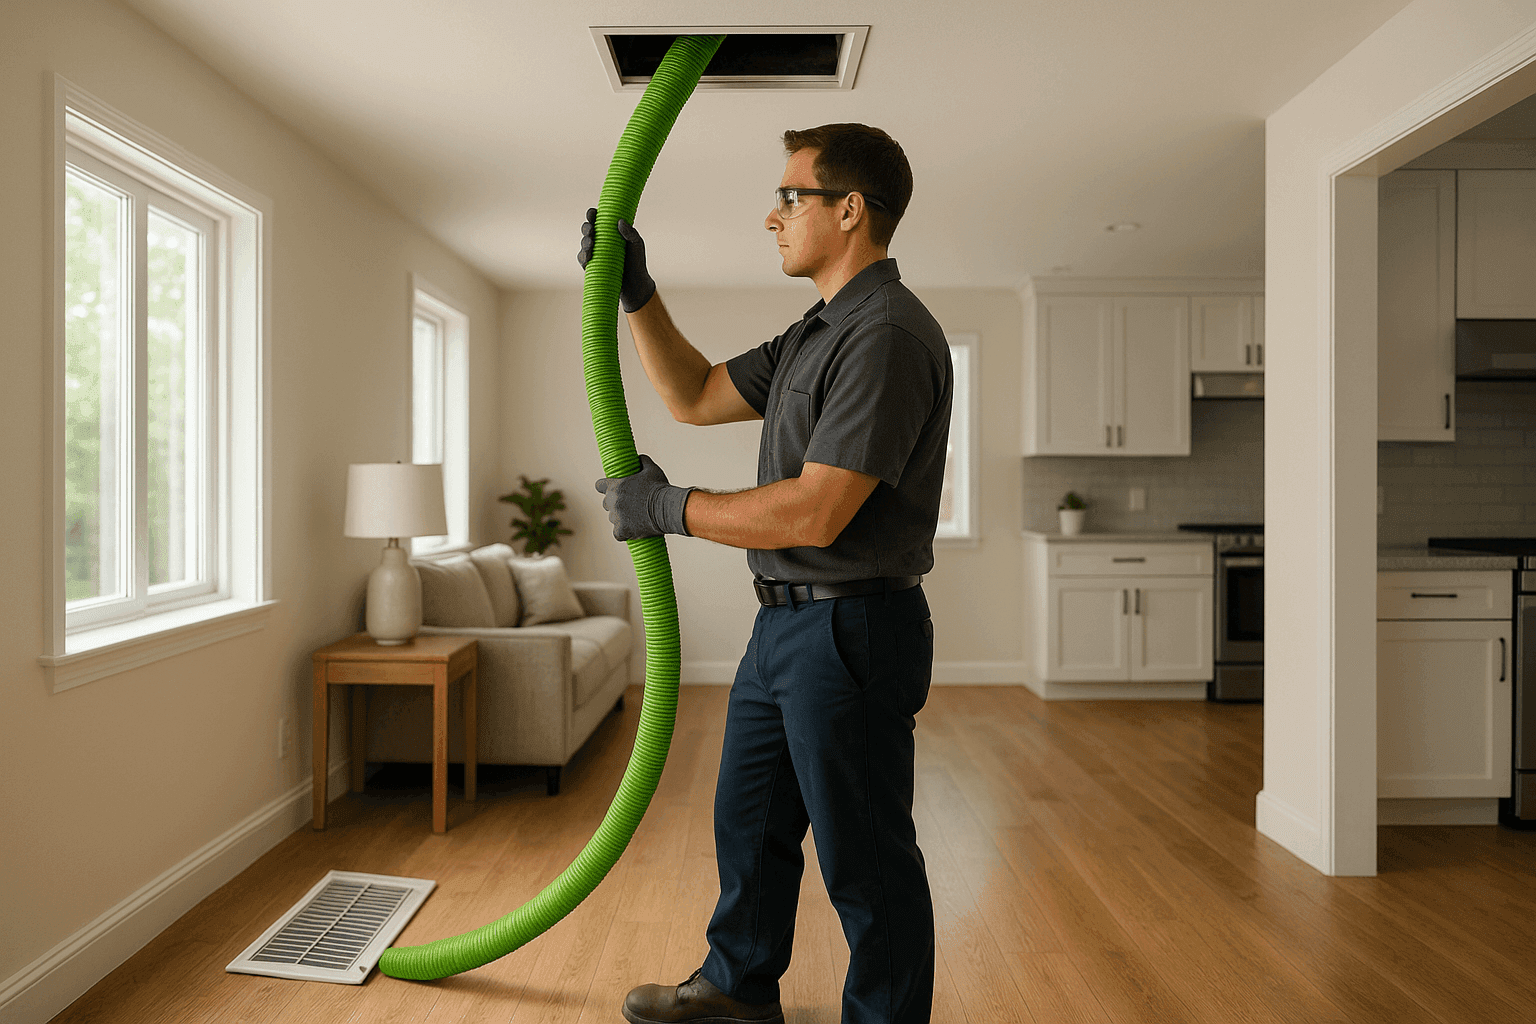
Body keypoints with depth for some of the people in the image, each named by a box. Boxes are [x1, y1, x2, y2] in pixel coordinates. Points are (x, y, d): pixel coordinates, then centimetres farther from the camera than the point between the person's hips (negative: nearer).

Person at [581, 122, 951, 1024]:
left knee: (864, 855, 6)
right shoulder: (818, 333, 14)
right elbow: (698, 396, 20)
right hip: (786, 623, 10)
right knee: (750, 821, 23)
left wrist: (668, 508, -14)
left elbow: (813, 513, -25)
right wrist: (635, 293, 11)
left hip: (852, 630, -10)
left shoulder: (889, 336, -19)